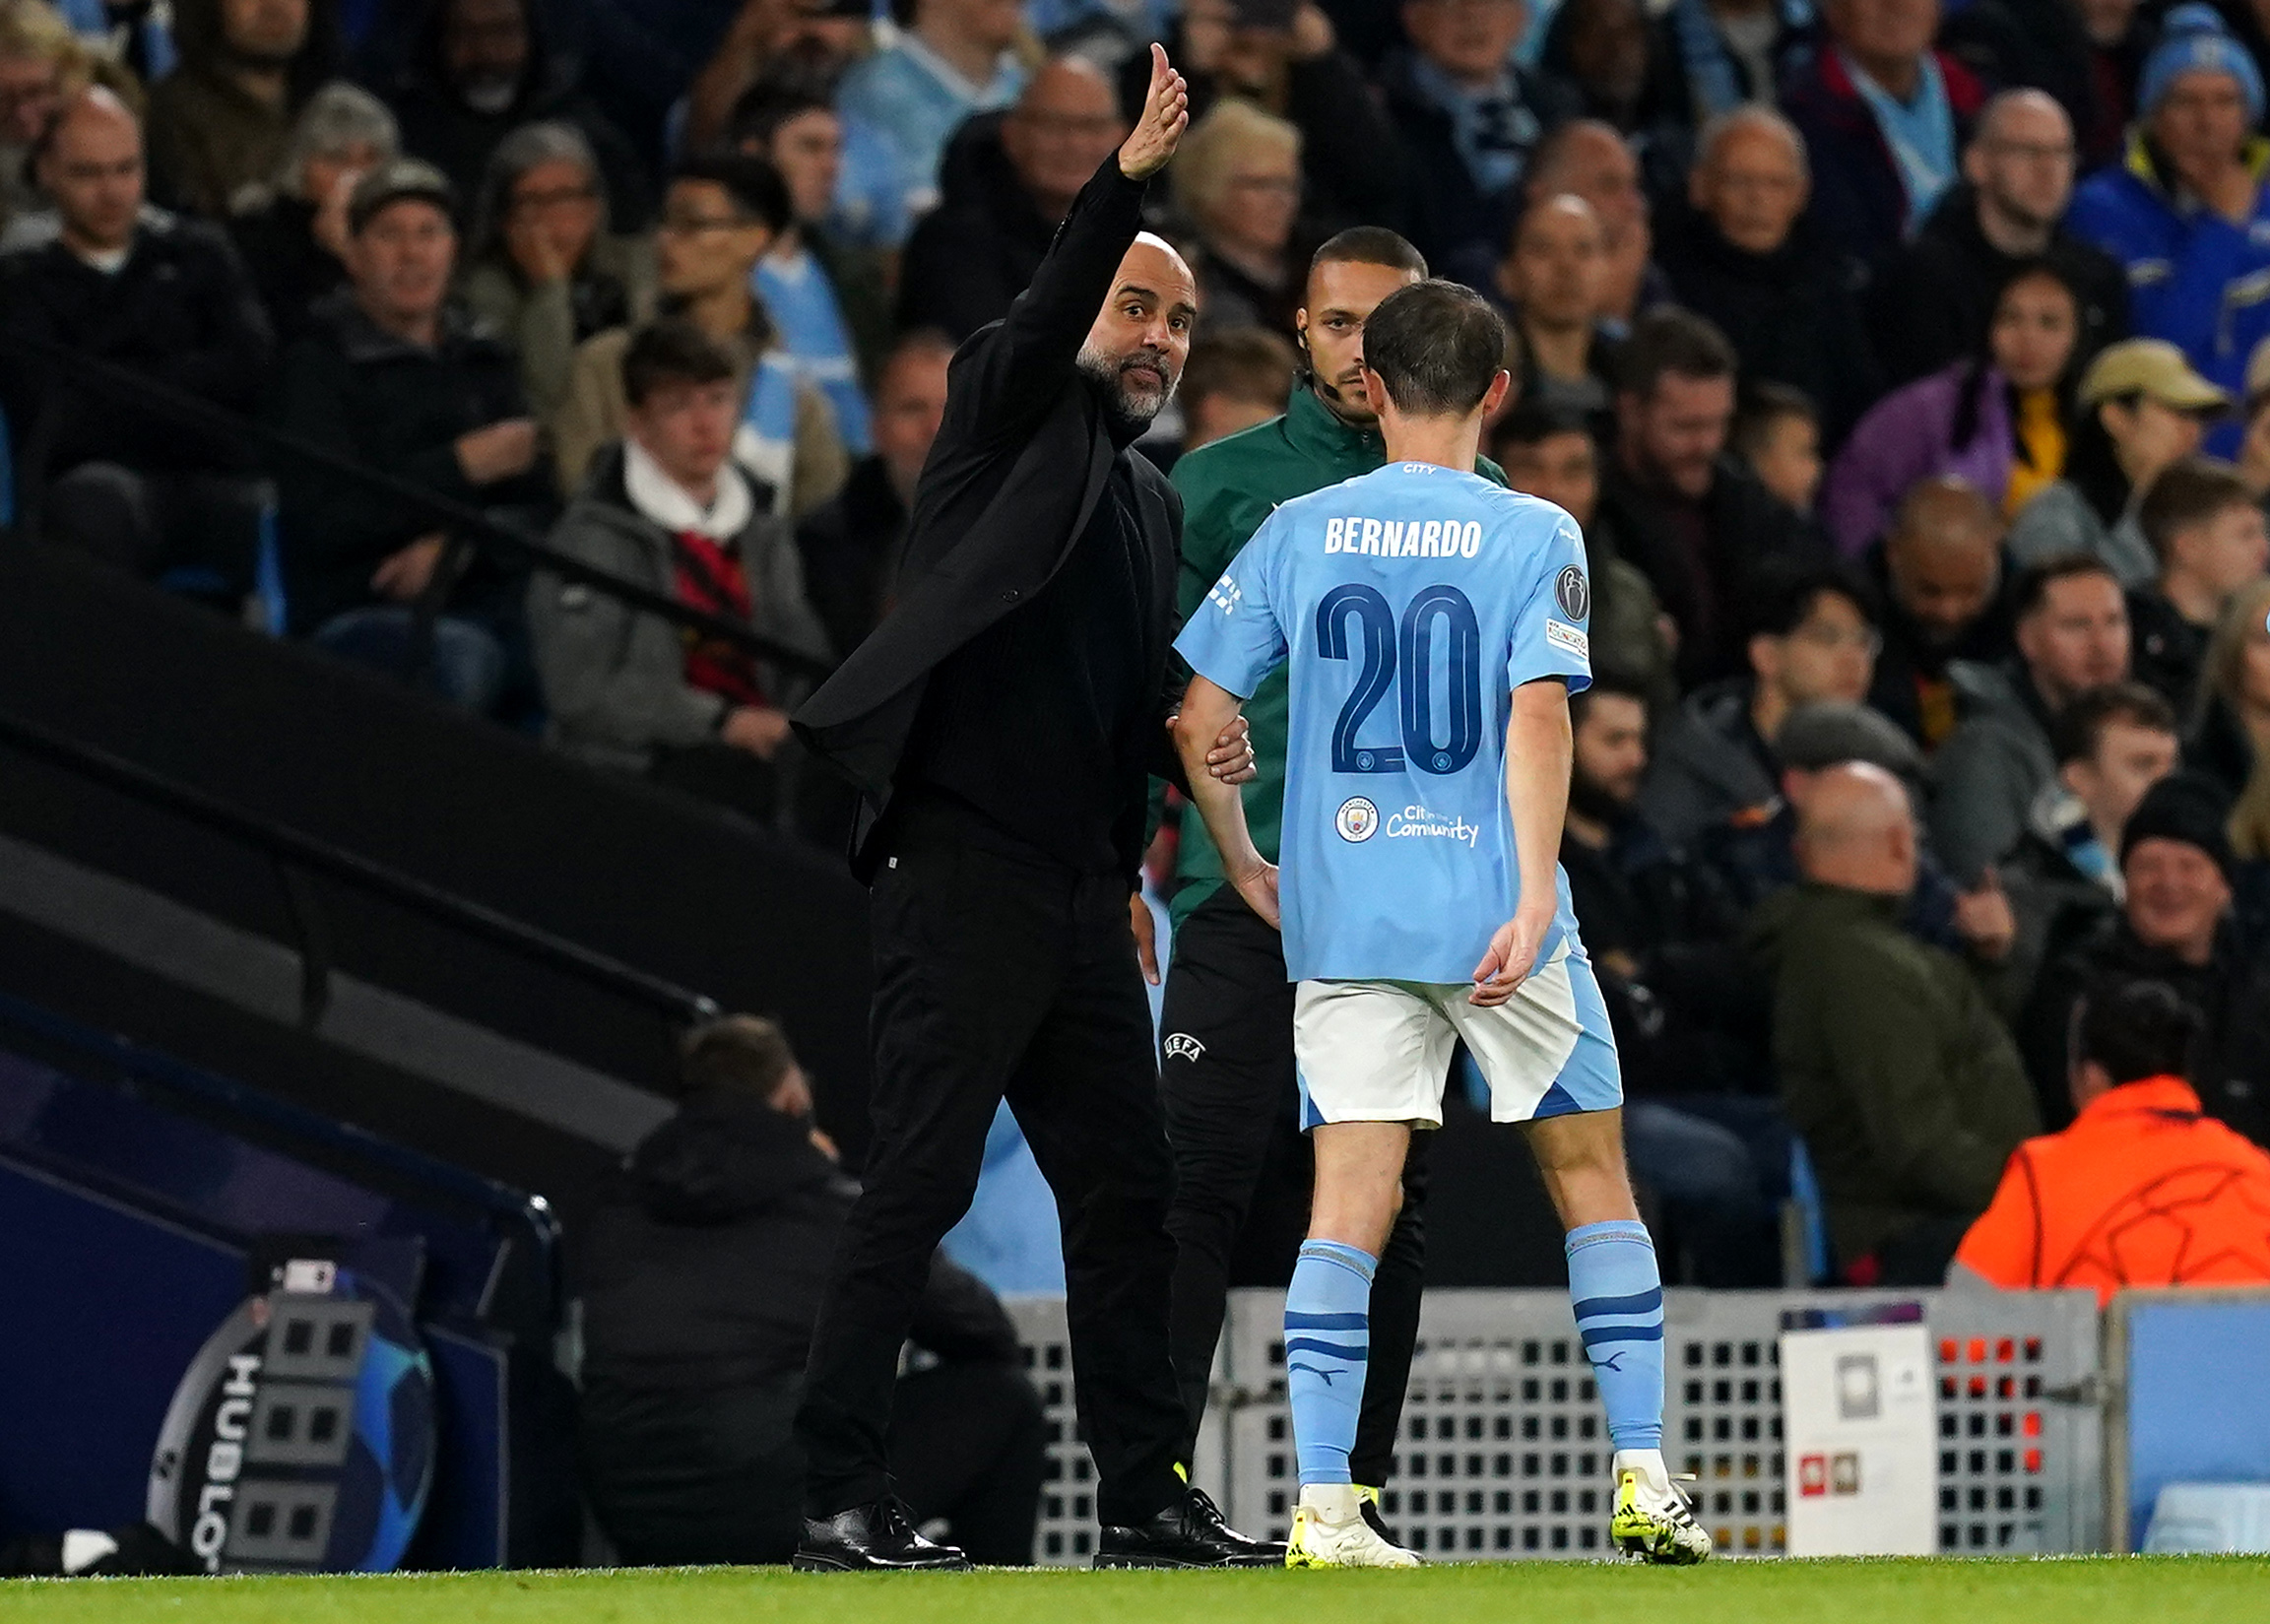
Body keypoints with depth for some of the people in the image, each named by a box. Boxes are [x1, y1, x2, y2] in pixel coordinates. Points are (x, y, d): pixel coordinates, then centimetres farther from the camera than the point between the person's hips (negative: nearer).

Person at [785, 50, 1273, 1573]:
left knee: (1127, 1188, 8)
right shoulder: (1013, 420, 1)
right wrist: (1130, 179, -34)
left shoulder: (1154, 501, 21)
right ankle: (842, 1499, -8)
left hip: (1080, 890, 8)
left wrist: (1128, 872, 12)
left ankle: (1147, 1496, 14)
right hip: (964, 864, -8)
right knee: (919, 1184, -9)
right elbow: (1041, 325, -21)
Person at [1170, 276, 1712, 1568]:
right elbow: (1538, 717, -13)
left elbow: (1200, 719, 5)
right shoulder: (1534, 539, -2)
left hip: (1341, 916, 2)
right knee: (1593, 1175, 12)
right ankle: (1643, 1479, 10)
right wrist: (1535, 895, -17)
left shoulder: (1299, 536, 5)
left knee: (1352, 1204, -1)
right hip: (1494, 909, -2)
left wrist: (1245, 868, 18)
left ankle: (1323, 1504, -10)